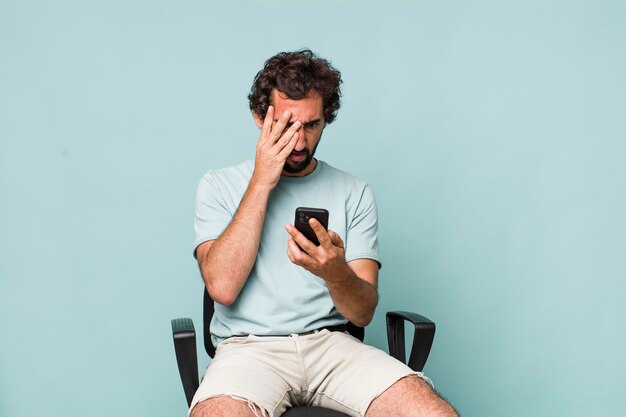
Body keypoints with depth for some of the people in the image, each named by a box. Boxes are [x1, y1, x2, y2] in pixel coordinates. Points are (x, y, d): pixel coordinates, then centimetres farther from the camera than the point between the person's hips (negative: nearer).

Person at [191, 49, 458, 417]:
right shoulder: (219, 186, 6)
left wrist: (336, 273, -22)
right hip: (250, 345, -1)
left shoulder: (354, 193, 8)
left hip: (331, 343, 2)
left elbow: (363, 313, 2)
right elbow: (222, 286, -11)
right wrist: (262, 183, -8)